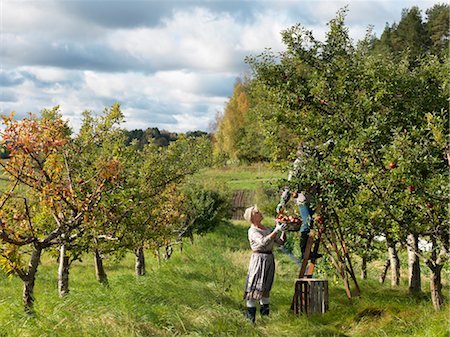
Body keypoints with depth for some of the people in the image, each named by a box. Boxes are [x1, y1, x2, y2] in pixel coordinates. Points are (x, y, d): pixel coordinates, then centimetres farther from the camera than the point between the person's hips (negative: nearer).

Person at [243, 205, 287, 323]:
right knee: (254, 288, -9)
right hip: (259, 259, -7)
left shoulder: (267, 229, 15)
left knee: (266, 288, 15)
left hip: (269, 259, 7)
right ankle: (250, 316, -7)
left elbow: (280, 242, 15)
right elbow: (263, 242, -25)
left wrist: (283, 231, -2)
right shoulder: (252, 231, -8)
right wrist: (276, 231, -27)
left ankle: (264, 313, 25)